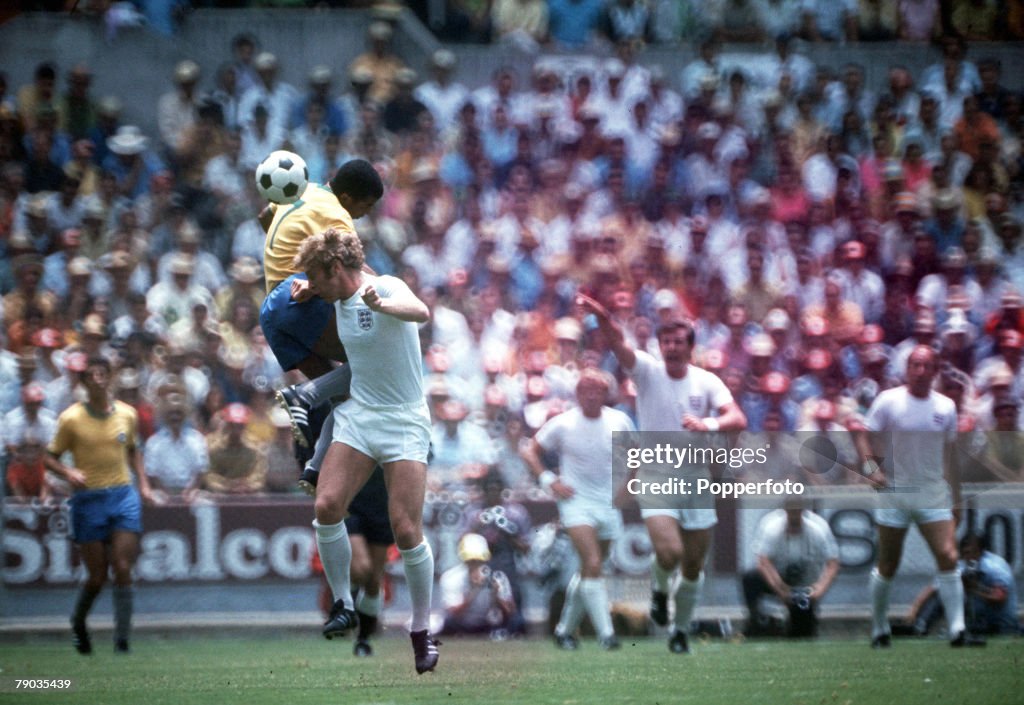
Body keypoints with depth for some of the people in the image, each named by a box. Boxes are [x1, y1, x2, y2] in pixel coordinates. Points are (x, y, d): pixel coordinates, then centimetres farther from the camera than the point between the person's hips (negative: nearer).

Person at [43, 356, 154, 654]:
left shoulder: (127, 414, 5)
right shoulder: (71, 418, -5)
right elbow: (50, 458, 0)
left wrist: (143, 484, 11)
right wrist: (68, 472, -20)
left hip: (123, 496, 2)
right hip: (88, 499, -2)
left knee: (122, 570, -8)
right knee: (97, 576, 1)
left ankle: (122, 640, -3)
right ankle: (78, 623, 30)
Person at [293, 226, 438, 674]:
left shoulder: (387, 288, -14)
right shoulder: (339, 301, 9)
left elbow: (420, 312, -39)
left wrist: (380, 305, -57)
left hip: (403, 423, -6)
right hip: (356, 418, 6)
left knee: (407, 531, -9)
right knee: (327, 506, -15)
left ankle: (422, 632, 5)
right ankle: (342, 604, 1)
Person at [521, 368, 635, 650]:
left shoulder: (619, 422, 0)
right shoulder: (563, 424, -7)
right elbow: (530, 452, 3)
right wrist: (548, 481, -8)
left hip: (609, 504, 4)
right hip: (576, 501, -4)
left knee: (588, 572, 9)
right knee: (592, 565, -20)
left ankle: (565, 629, 25)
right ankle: (606, 633, -21)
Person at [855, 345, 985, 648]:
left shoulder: (945, 406, 6)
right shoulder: (888, 401, -4)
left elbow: (949, 455, 13)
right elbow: (863, 436, -2)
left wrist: (955, 499, 12)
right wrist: (870, 467, -21)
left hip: (934, 495, 2)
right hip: (894, 491, -2)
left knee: (948, 557, -12)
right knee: (887, 566, 4)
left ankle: (957, 630, -13)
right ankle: (879, 629, 19)